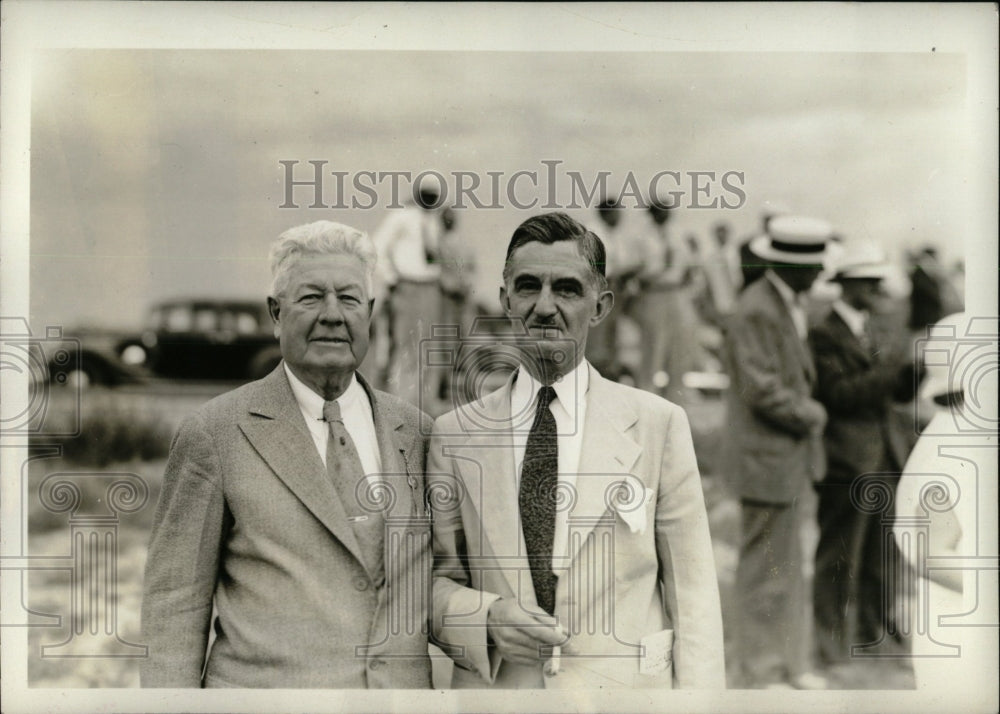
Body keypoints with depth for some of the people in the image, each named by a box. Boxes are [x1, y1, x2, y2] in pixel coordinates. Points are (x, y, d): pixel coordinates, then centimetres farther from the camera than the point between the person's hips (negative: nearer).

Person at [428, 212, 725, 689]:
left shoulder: (659, 424, -3)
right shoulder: (453, 435, 1)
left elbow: (693, 596, -4)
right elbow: (433, 582, 4)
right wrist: (487, 617, -14)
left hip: (626, 685, -1)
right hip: (494, 689, 1)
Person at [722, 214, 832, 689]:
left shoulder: (791, 305, 11)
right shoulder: (756, 310, -20)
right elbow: (762, 390, -22)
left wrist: (807, 409, 6)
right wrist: (811, 415, -9)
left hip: (789, 454, 10)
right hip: (766, 458, -10)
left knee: (788, 565, 17)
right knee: (765, 569, 0)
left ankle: (789, 663, 29)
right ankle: (761, 672, 12)